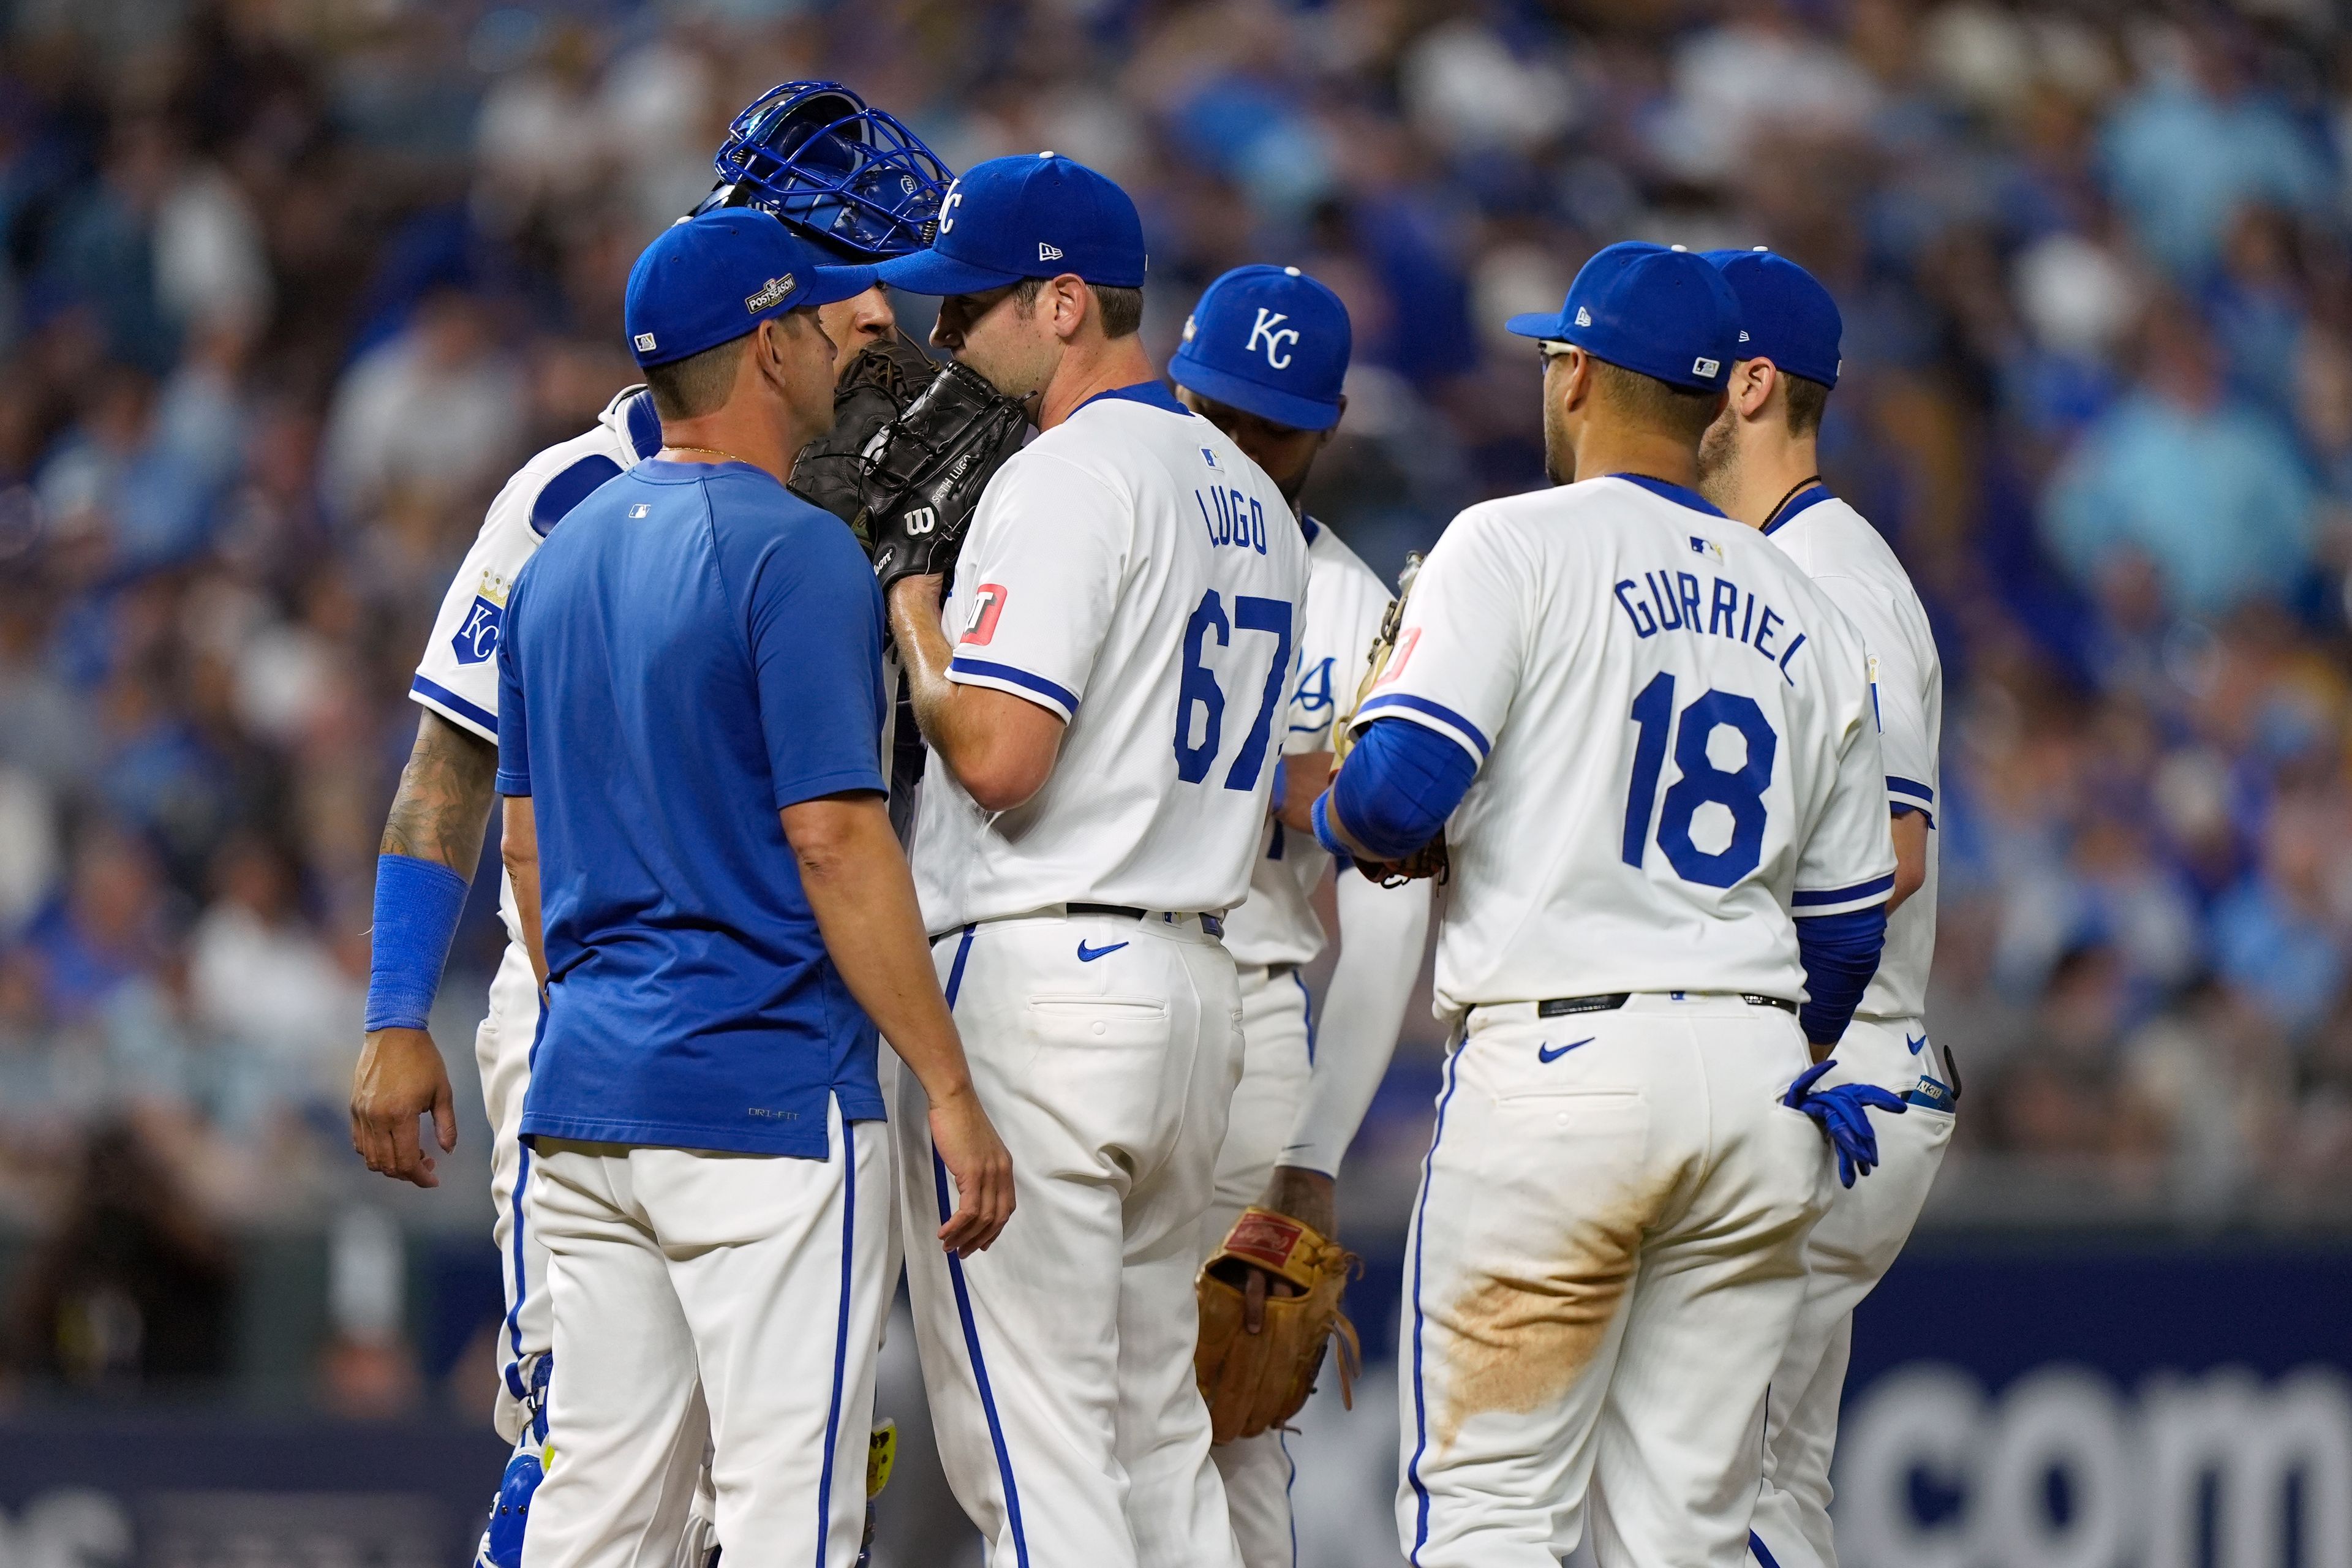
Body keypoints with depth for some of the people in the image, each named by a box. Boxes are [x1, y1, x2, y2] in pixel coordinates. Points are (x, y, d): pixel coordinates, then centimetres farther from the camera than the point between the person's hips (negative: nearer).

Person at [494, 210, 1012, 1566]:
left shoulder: (562, 558, 13)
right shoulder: (796, 553, -12)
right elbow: (835, 840, -17)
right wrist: (950, 1087, -14)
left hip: (585, 1097, 8)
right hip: (767, 1097, -8)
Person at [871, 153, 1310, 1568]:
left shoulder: (1068, 474, -12)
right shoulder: (1251, 498, 18)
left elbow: (998, 751, -21)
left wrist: (911, 617, -6)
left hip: (1039, 976, -9)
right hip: (1200, 988, 9)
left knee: (1031, 1446, -8)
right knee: (1156, 1431, 14)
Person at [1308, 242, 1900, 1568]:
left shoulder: (1520, 546, -2)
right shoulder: (1804, 616, 14)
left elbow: (1401, 788, -15)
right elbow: (1848, 923, 17)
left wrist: (1337, 820, 8)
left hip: (1556, 1063, -5)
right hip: (1759, 1084, 5)